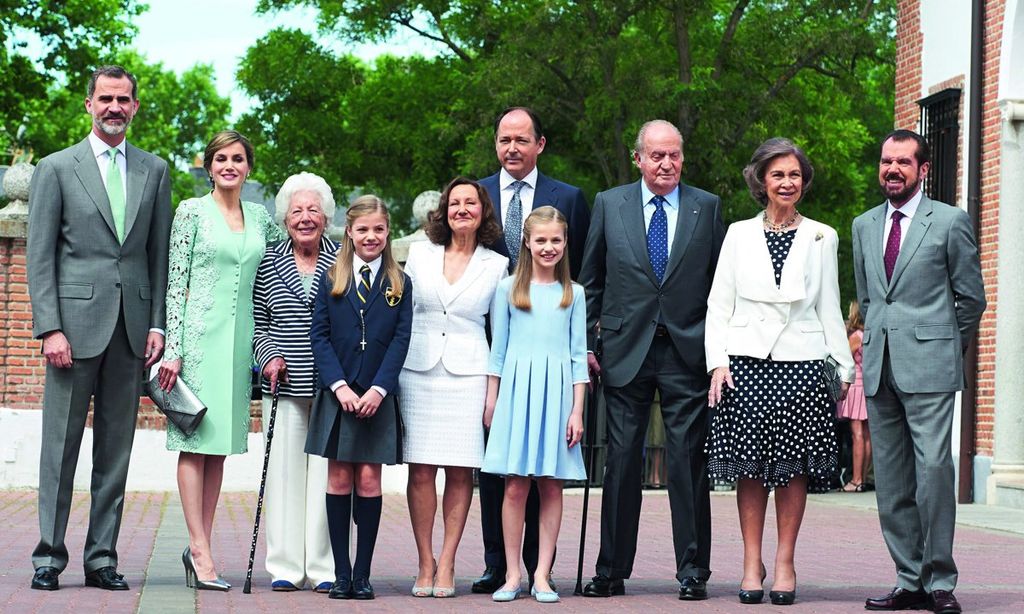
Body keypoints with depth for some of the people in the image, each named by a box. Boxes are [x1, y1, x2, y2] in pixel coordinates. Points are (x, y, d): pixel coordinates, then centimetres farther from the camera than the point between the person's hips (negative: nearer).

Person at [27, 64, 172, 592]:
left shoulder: (155, 171, 12)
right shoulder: (56, 168, 3)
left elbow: (160, 255, 12)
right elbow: (40, 256, 0)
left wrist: (157, 324, 3)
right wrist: (50, 327, -10)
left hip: (131, 326, 3)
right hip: (75, 321, -3)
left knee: (116, 447, 5)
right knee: (61, 444, -1)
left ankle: (102, 558, 11)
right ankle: (49, 557, 6)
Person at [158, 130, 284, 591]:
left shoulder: (260, 218, 12)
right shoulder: (192, 212, -1)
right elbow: (176, 283, -4)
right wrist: (172, 348, -10)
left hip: (240, 339, 5)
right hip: (200, 334, -5)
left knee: (220, 441, 5)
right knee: (196, 439, -5)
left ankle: (202, 547, 9)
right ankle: (200, 548, -7)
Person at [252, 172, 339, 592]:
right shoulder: (268, 263, 8)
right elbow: (257, 322, 12)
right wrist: (270, 356, -5)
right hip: (285, 384, 1)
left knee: (327, 471, -1)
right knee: (284, 468, 0)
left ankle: (325, 568, 5)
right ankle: (285, 567, 6)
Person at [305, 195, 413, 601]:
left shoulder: (399, 284, 7)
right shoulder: (331, 279, 7)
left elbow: (401, 340, 0)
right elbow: (318, 336, 2)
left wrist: (378, 389, -12)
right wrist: (340, 386, -10)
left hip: (378, 398, 0)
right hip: (337, 395, 0)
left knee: (369, 480, -3)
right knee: (339, 479, 0)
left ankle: (363, 573, 3)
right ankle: (341, 572, 5)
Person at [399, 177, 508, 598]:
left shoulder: (496, 266, 7)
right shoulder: (419, 254, 10)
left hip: (467, 373, -1)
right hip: (418, 371, 1)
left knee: (460, 472, -2)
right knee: (420, 470, -3)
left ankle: (446, 564, 5)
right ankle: (425, 564, 5)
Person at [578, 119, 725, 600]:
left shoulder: (707, 208, 6)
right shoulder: (609, 204, 8)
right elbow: (590, 280, 11)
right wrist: (585, 341, 6)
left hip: (687, 352, -1)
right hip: (626, 350, 1)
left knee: (689, 462, 0)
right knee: (621, 461, 4)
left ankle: (692, 570, 8)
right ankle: (612, 570, 11)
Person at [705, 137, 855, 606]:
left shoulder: (821, 238, 10)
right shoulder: (739, 234, 9)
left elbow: (829, 308, 12)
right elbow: (719, 304, 8)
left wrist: (844, 367, 7)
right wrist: (718, 361, -3)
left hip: (800, 364, 0)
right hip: (747, 361, 0)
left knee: (794, 466, -1)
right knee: (750, 466, -1)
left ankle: (785, 563, 6)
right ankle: (751, 563, 5)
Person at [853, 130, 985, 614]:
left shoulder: (950, 221, 1)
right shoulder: (864, 226, 15)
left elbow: (971, 297, 6)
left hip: (929, 366, -5)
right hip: (879, 368, 5)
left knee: (933, 470, -13)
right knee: (891, 481, 4)